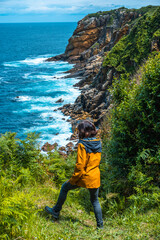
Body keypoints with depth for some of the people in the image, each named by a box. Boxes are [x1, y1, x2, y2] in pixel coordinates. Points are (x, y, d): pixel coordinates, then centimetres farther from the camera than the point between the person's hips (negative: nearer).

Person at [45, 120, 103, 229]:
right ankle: (100, 224, 20)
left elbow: (80, 165, -19)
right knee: (95, 200, 20)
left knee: (64, 187, 18)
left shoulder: (82, 145, -18)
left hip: (84, 176, -5)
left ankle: (56, 211, 29)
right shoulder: (98, 143, 2)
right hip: (95, 177, 5)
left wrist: (73, 179, -9)